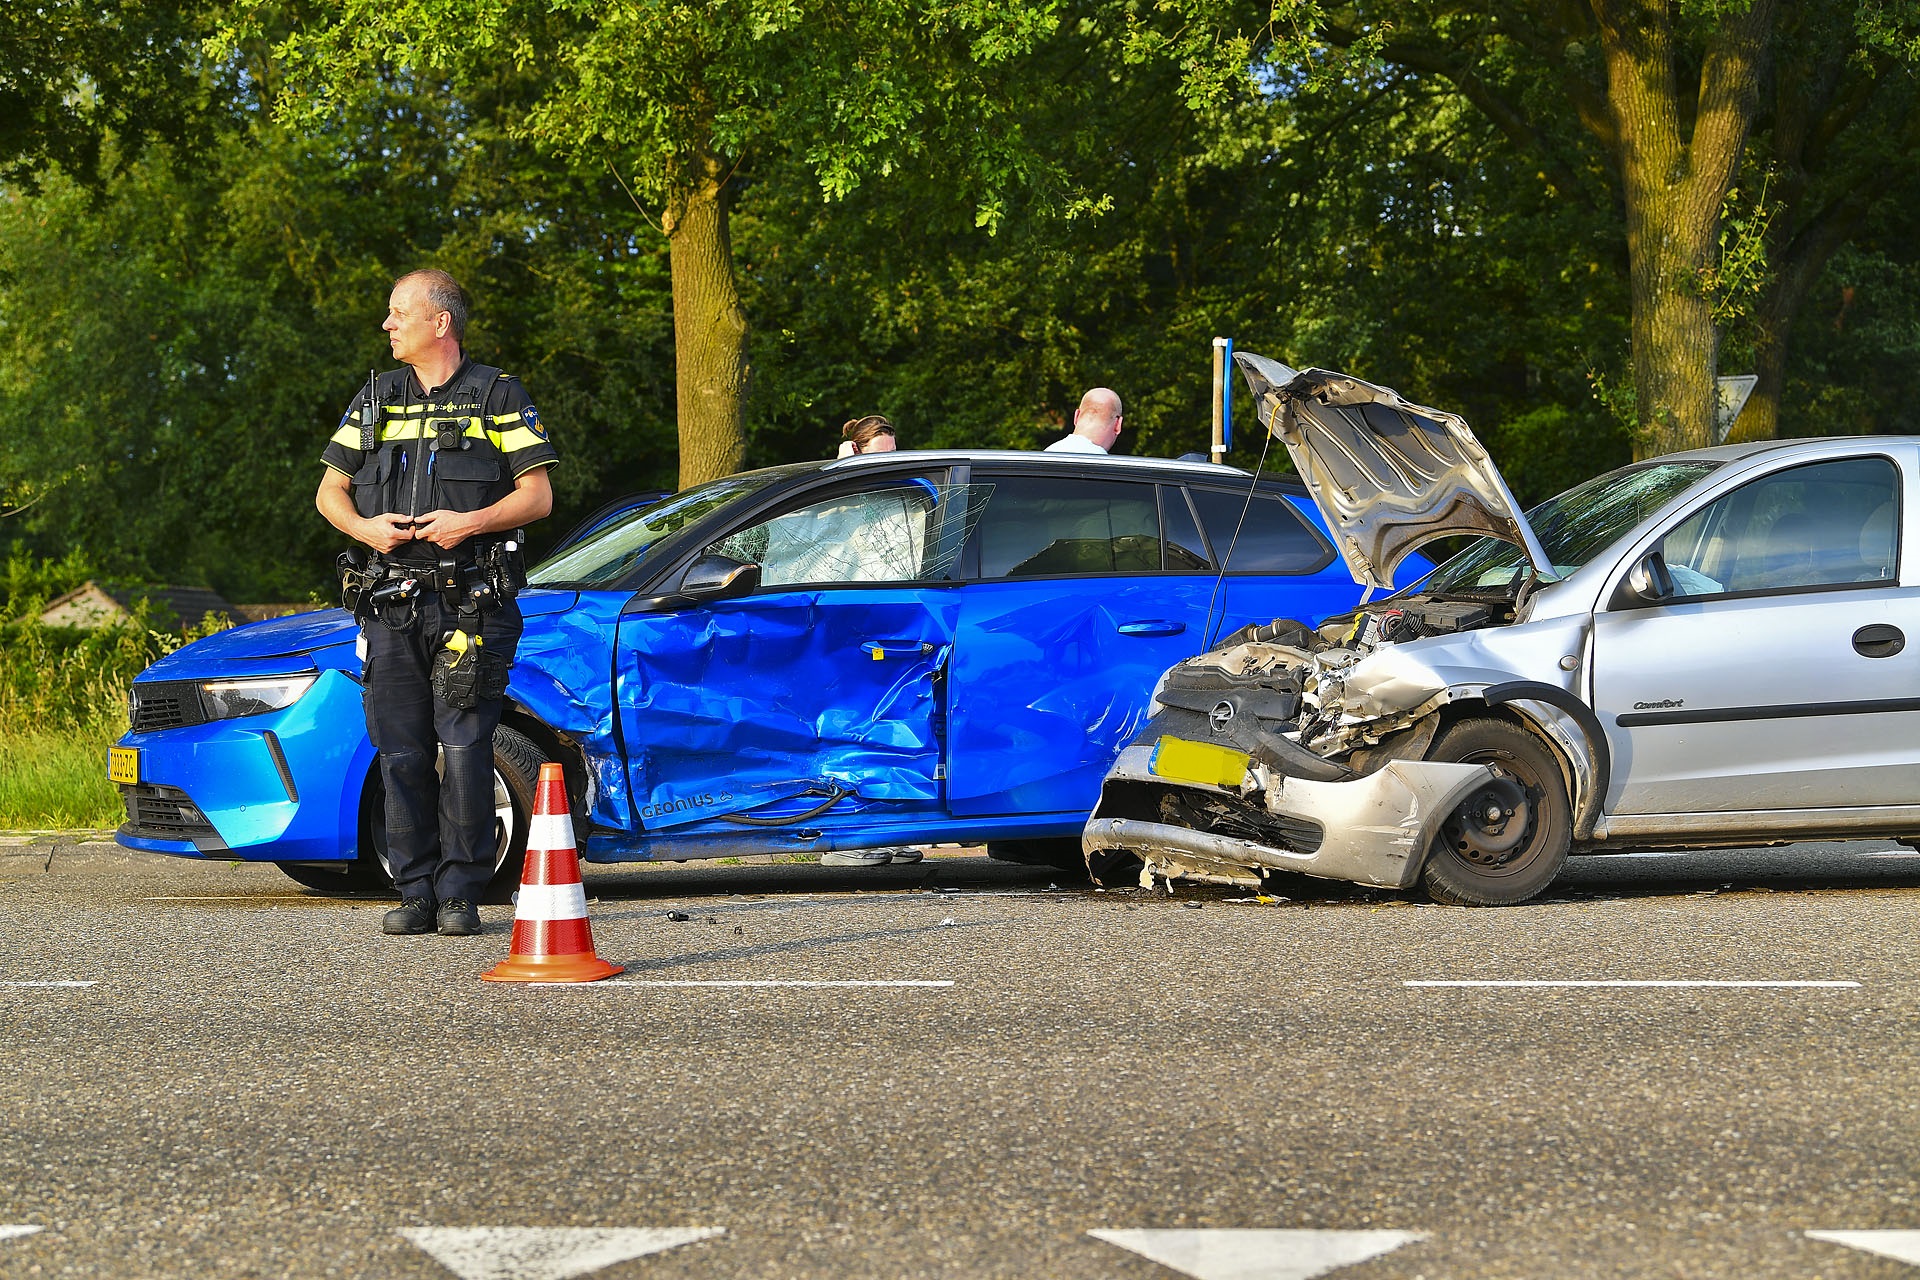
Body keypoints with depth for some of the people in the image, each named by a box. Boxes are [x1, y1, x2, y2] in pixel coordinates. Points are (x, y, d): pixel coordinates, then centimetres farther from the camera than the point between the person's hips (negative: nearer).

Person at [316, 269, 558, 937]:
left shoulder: (498, 397, 4)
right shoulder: (376, 399, 16)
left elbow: (537, 495, 0)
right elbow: (330, 491, 17)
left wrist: (470, 522, -15)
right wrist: (365, 527, -4)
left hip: (470, 600, -4)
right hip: (391, 602, 4)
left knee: (464, 750, -8)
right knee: (402, 755, 1)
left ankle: (460, 893, -2)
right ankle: (416, 894, 7)